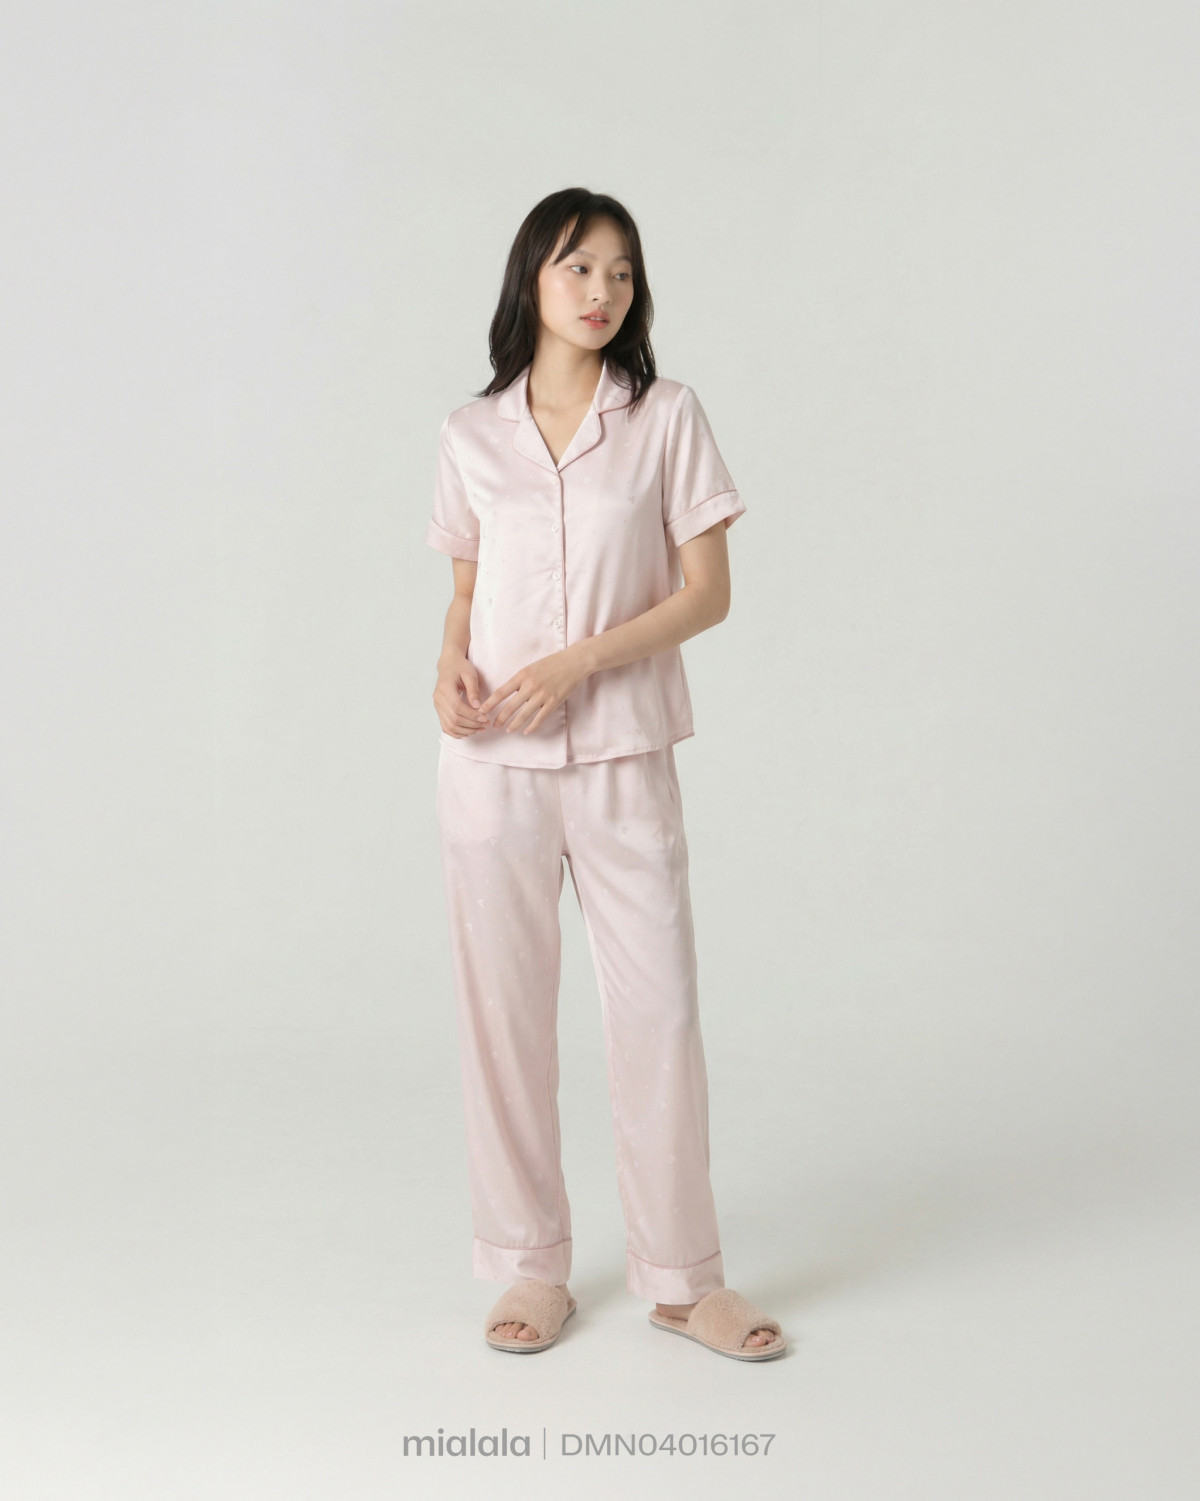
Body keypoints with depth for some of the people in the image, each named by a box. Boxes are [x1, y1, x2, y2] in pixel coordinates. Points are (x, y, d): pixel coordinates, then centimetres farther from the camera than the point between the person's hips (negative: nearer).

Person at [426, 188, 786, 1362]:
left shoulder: (667, 417, 2)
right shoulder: (472, 435, 8)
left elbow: (707, 592, -2)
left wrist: (577, 663, -14)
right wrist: (450, 660, -7)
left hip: (622, 751, -1)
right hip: (492, 757, 2)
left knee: (658, 1003, 0)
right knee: (503, 1008, 5)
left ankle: (680, 1276, 16)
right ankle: (532, 1265, 21)